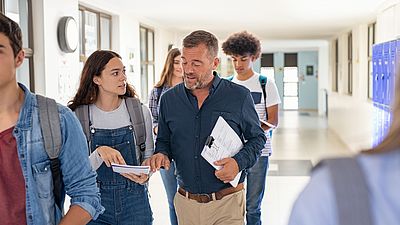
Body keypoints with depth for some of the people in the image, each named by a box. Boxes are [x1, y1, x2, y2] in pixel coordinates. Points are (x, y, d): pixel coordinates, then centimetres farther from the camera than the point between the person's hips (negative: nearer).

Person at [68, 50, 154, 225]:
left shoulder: (141, 112, -2)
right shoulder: (78, 116, -7)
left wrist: (145, 174, -12)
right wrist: (99, 153, -25)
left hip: (134, 199, 2)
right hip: (96, 201, -1)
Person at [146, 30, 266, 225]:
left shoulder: (239, 96, -5)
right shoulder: (169, 99, 3)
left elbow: (257, 138, 4)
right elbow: (163, 141, 14)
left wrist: (239, 162, -13)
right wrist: (162, 154, -8)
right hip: (185, 202, 3)